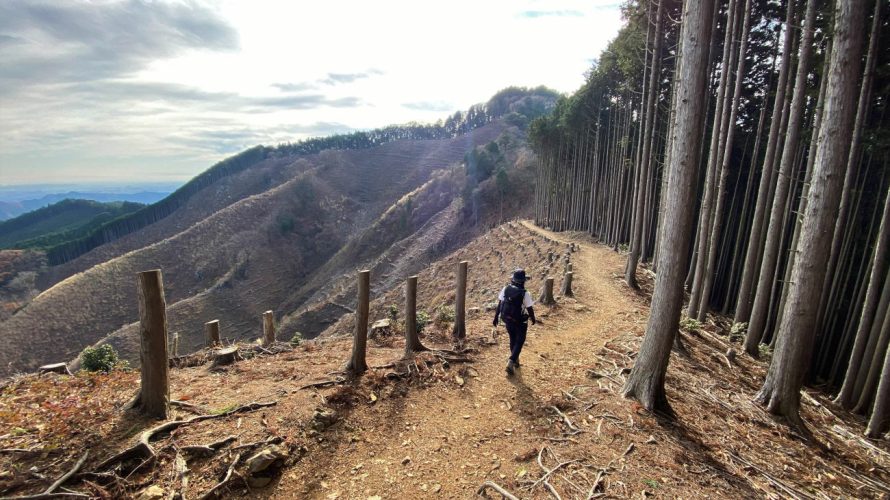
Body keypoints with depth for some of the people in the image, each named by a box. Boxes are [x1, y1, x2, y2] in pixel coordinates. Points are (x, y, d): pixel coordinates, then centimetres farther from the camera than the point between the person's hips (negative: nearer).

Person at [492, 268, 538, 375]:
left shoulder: (505, 289, -10)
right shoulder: (525, 294, -21)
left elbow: (499, 304, -5)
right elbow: (530, 309, -14)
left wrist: (496, 318, 5)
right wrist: (533, 320, 4)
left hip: (507, 320, 4)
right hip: (520, 322, -4)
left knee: (513, 340, 23)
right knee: (519, 342, 12)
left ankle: (515, 361, 38)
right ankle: (510, 363, 0)